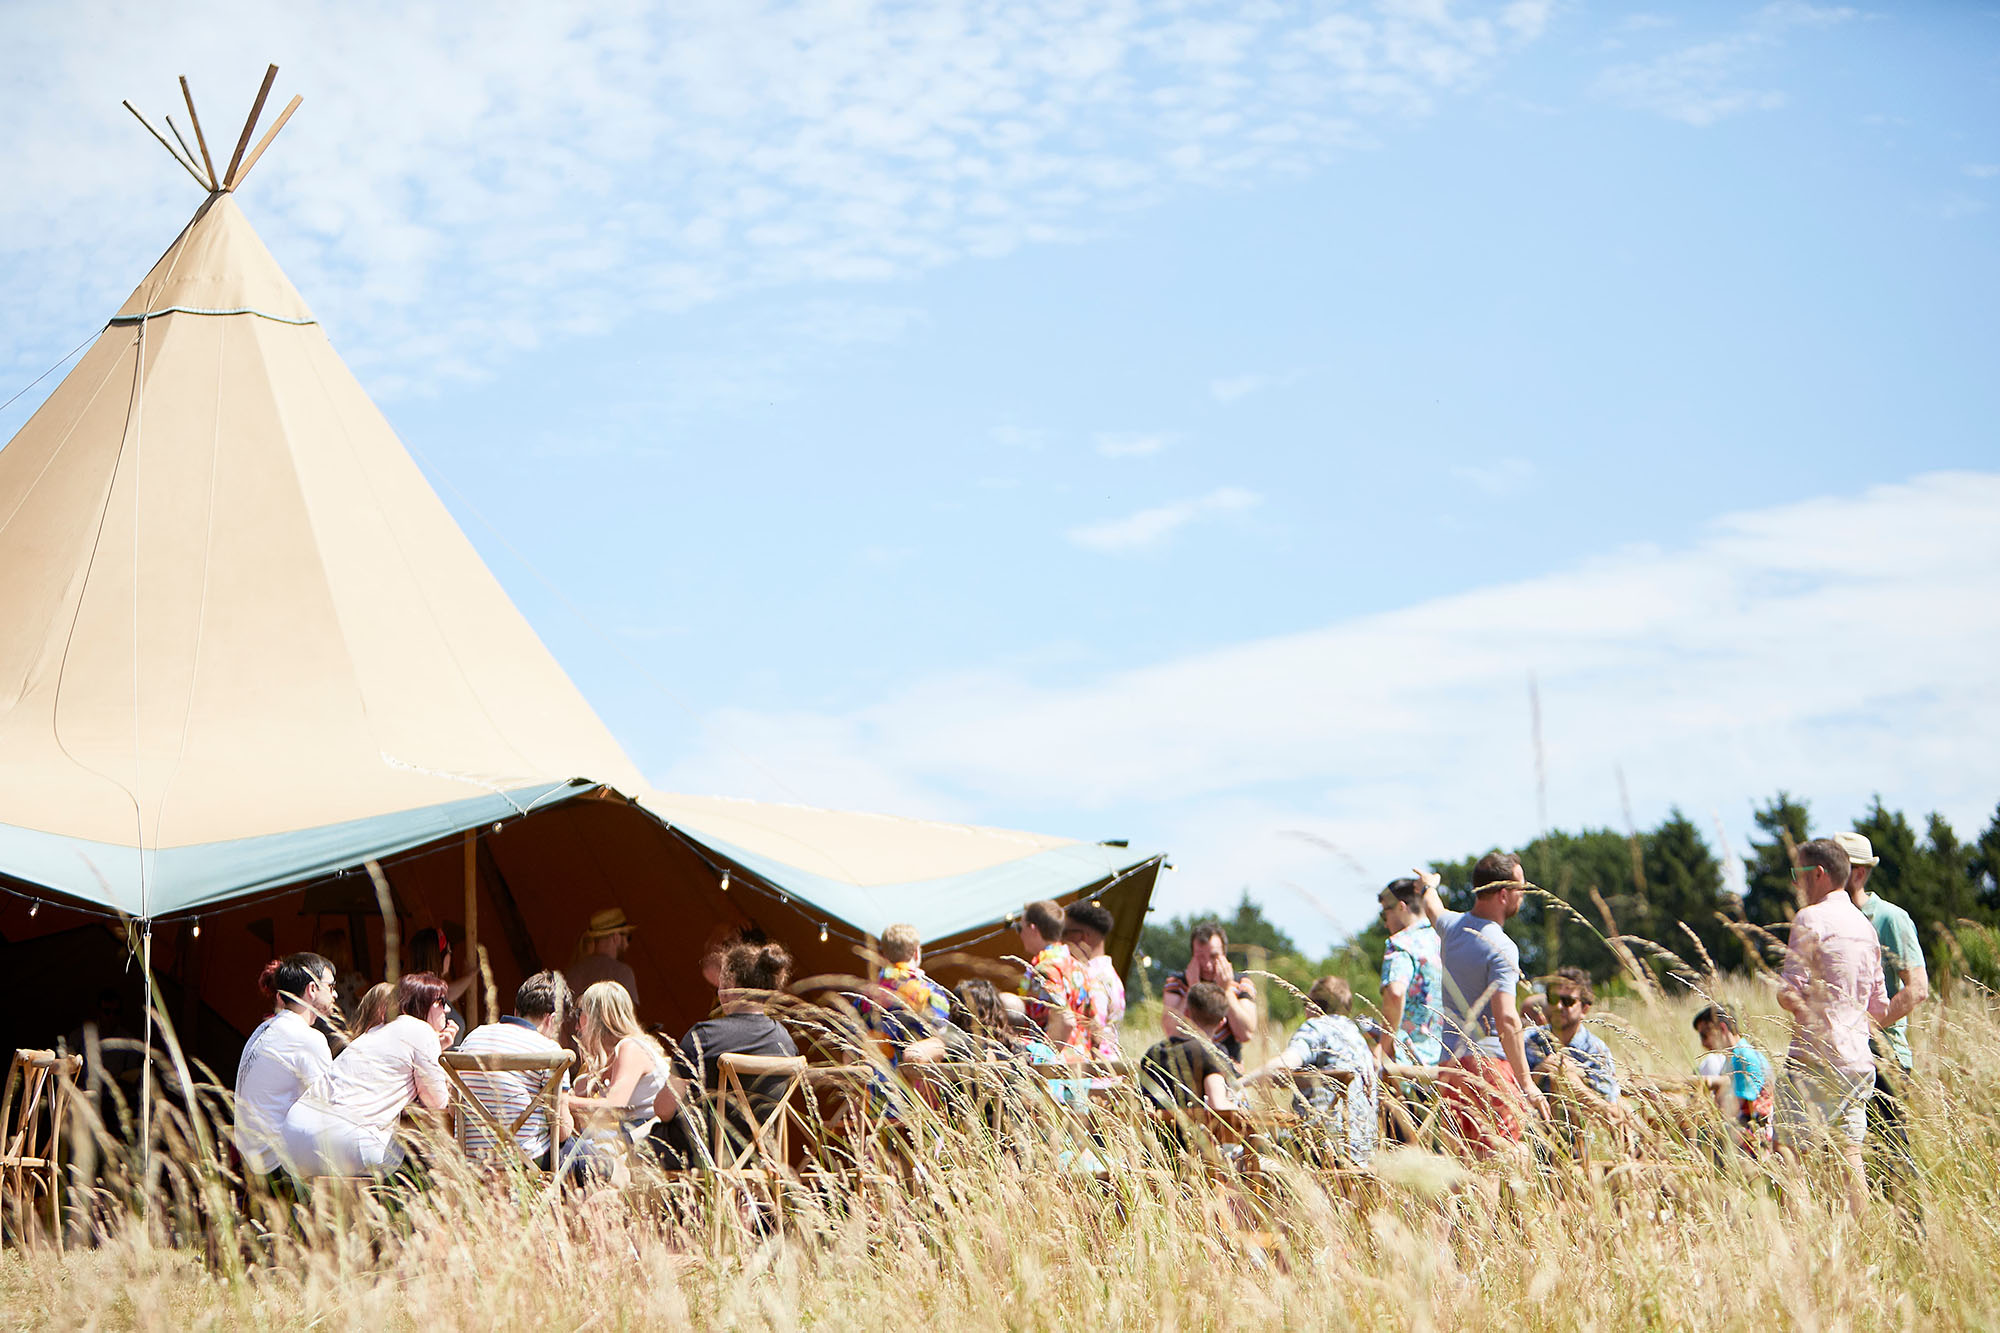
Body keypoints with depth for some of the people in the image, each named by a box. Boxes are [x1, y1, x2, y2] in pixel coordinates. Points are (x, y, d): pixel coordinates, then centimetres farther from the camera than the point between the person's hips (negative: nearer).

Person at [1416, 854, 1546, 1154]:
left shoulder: (1452, 926, 10)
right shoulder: (1501, 948, -14)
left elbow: (1433, 909, 37)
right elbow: (1506, 1019, -22)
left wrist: (1429, 886, 61)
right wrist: (1526, 1083, -21)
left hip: (1450, 1065, 8)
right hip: (1490, 1065, -8)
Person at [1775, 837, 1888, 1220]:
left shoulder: (1812, 919, -9)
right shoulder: (1865, 925, 15)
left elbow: (1791, 995, -16)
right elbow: (1880, 1008, 17)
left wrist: (1780, 989, 6)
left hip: (1815, 1060, -8)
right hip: (1858, 1060, 8)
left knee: (1791, 1157, -6)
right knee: (1849, 1159, 10)